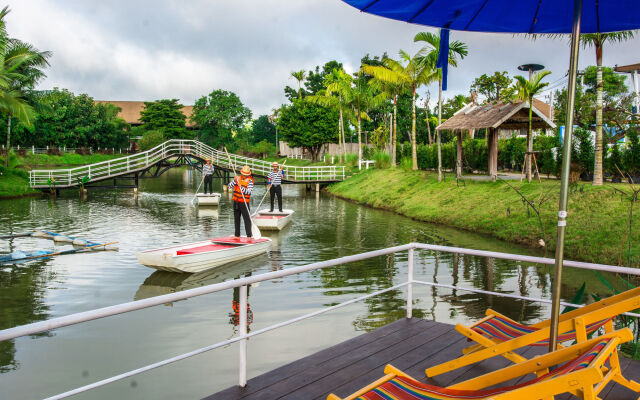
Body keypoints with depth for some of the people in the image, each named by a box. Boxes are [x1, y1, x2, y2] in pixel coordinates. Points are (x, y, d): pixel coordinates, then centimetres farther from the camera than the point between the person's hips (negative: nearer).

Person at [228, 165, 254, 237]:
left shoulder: (250, 180, -6)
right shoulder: (238, 178, 8)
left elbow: (248, 192, -18)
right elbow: (230, 186, 1)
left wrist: (241, 187, -32)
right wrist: (234, 181, -15)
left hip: (244, 202, -5)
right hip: (236, 202, 5)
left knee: (247, 219, -9)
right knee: (236, 219, 12)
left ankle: (249, 235, -6)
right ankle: (237, 235, 22)